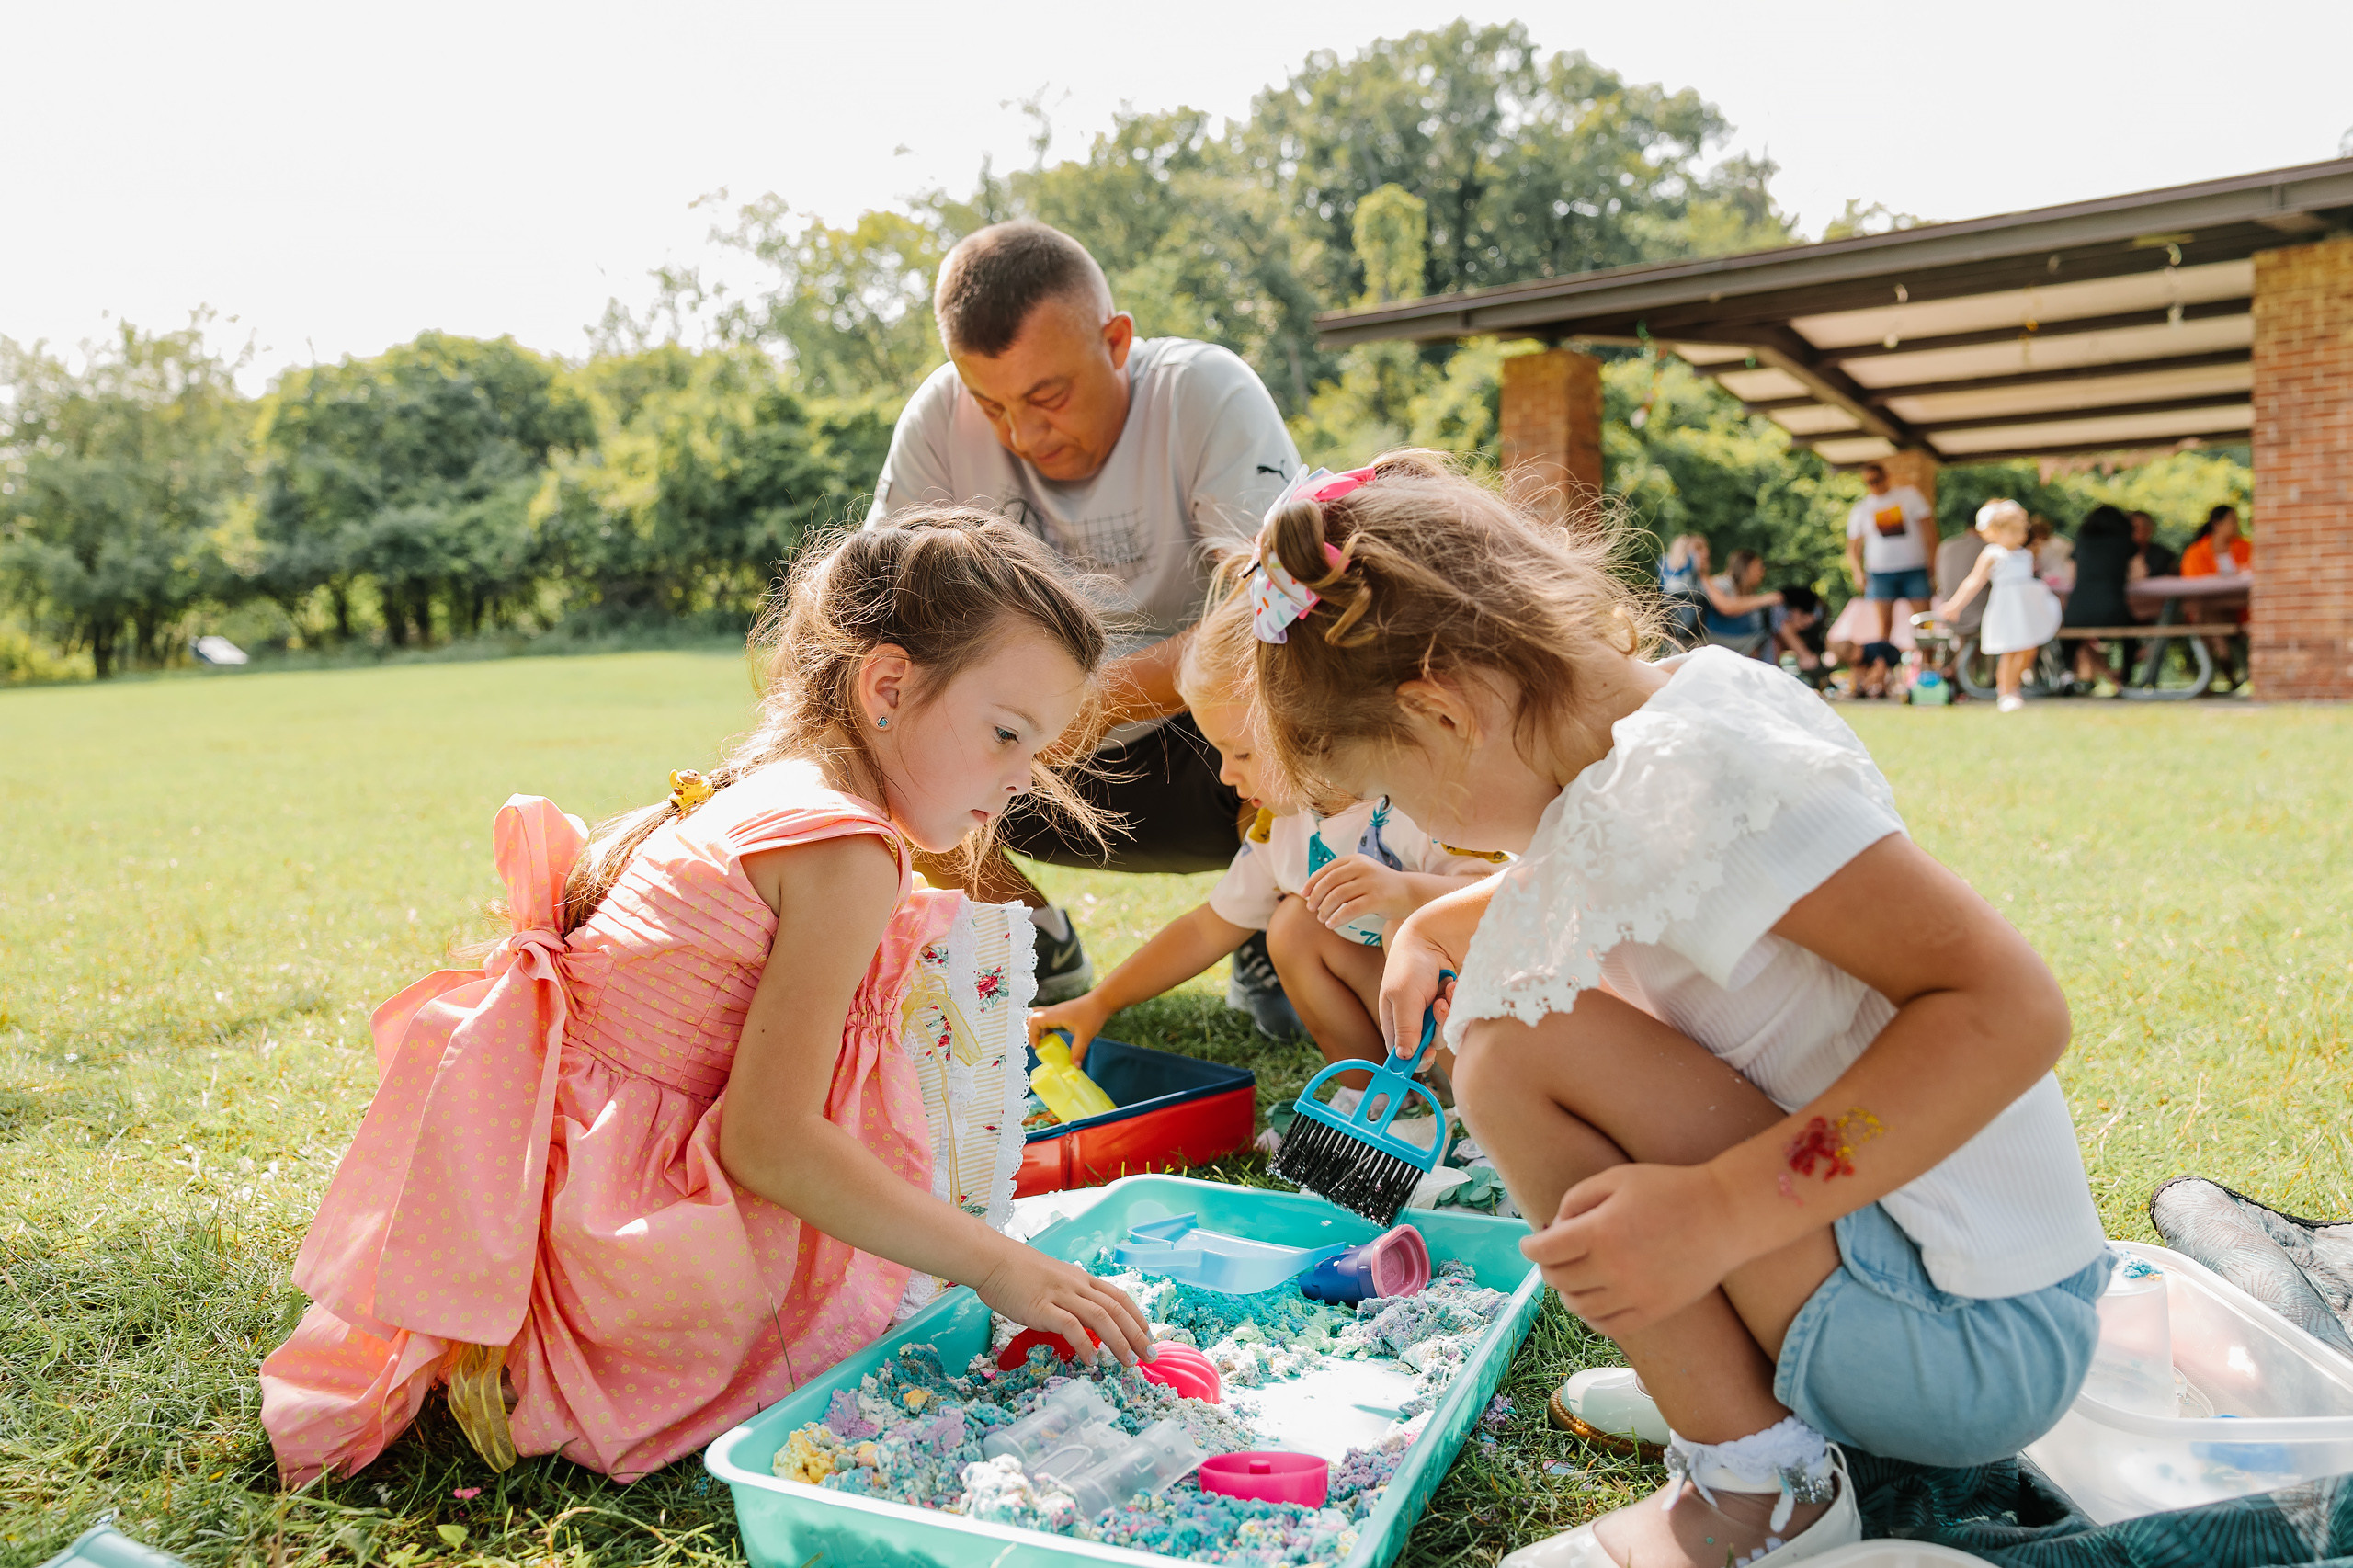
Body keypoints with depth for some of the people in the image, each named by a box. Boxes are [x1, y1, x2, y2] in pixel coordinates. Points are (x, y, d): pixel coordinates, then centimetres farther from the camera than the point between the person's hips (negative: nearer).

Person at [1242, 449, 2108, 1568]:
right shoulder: (1636, 738, 5)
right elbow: (1592, 880, 30)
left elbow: (2012, 1007, -27)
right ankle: (1729, 1376, 10)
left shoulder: (1693, 765, -22)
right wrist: (1438, 921, 14)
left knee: (1520, 1054, -20)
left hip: (1977, 1339, -10)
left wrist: (1718, 1209, -31)